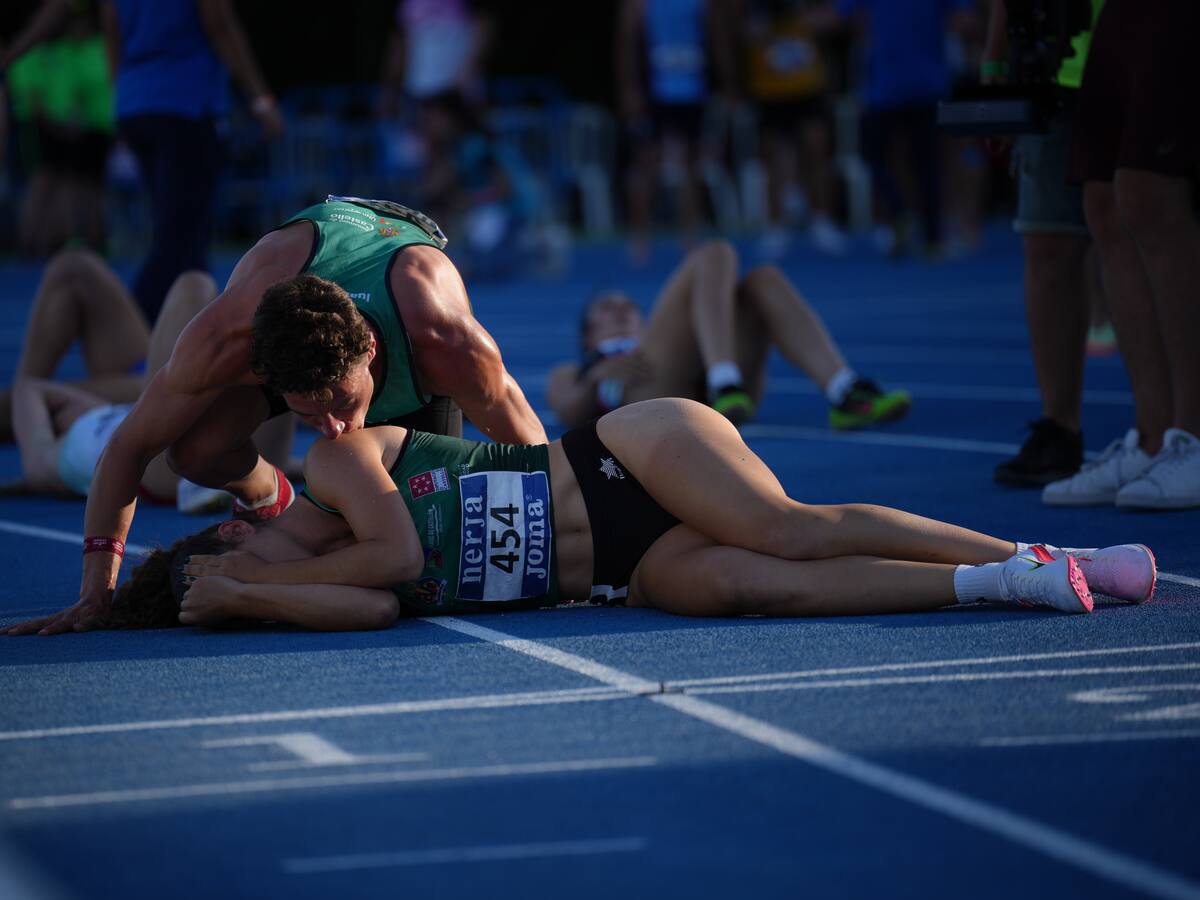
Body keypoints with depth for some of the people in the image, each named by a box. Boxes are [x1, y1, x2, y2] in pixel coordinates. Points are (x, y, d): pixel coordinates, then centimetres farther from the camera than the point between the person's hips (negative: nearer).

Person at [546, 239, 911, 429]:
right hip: (655, 401, -4)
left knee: (764, 279, -16)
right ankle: (726, 385, -42)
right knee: (715, 255, -15)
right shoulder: (569, 374, 39)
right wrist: (604, 377, -6)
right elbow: (571, 412, 13)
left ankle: (847, 395, -37)